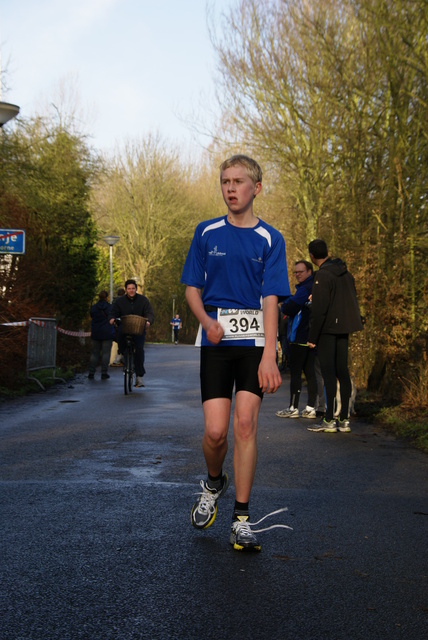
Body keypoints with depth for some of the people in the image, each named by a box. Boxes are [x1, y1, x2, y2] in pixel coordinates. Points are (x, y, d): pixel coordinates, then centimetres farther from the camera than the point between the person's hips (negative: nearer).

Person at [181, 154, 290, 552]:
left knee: (245, 424, -8)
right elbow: (192, 288, 10)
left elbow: (271, 299, -5)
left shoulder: (270, 239, 2)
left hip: (254, 341, -1)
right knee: (215, 431, -8)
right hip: (216, 341, 1)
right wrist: (206, 320, -11)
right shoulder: (206, 233, 8)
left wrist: (269, 356, -15)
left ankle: (241, 520, 2)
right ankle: (213, 484, 25)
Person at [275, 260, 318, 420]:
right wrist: (288, 305, 5)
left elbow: (288, 309, -18)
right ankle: (311, 408, 9)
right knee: (309, 372, 8)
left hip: (300, 339, -9)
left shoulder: (304, 289, -13)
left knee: (295, 372, -4)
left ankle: (293, 408, -2)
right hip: (311, 338, 9)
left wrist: (283, 305, 1)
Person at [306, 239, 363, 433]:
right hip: (344, 328, 8)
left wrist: (312, 337, -14)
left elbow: (319, 310, -17)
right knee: (342, 371, 9)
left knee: (328, 373, -5)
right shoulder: (345, 273, 12)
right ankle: (344, 420, 11)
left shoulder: (322, 275, -14)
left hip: (327, 329, -8)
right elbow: (353, 302, 17)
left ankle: (329, 420, -4)